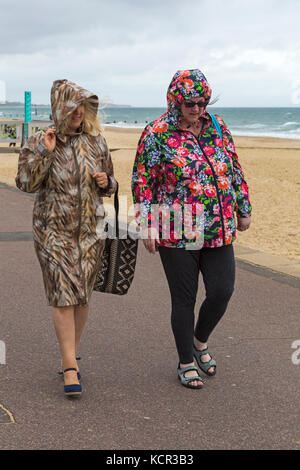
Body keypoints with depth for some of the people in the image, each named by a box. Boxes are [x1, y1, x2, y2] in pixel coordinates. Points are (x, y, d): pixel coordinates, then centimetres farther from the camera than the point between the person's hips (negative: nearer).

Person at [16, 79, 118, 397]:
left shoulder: (95, 142, 7)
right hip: (53, 230, -3)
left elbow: (110, 183, 17)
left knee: (82, 296, 7)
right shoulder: (39, 142, -2)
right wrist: (45, 153, -19)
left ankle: (70, 358, 24)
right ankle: (70, 369, -6)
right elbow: (25, 183, -10)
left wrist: (106, 182, -6)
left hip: (89, 230, 3)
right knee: (63, 295, -10)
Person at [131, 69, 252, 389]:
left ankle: (200, 341, 29)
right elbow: (142, 183, -5)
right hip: (177, 233, -4)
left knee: (221, 292, -1)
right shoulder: (157, 134, -7)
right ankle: (186, 363, 22)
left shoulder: (217, 126, 7)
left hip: (219, 230, 4)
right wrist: (147, 227, -10)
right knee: (184, 299, 4)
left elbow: (235, 169, 16)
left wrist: (243, 209, 17)